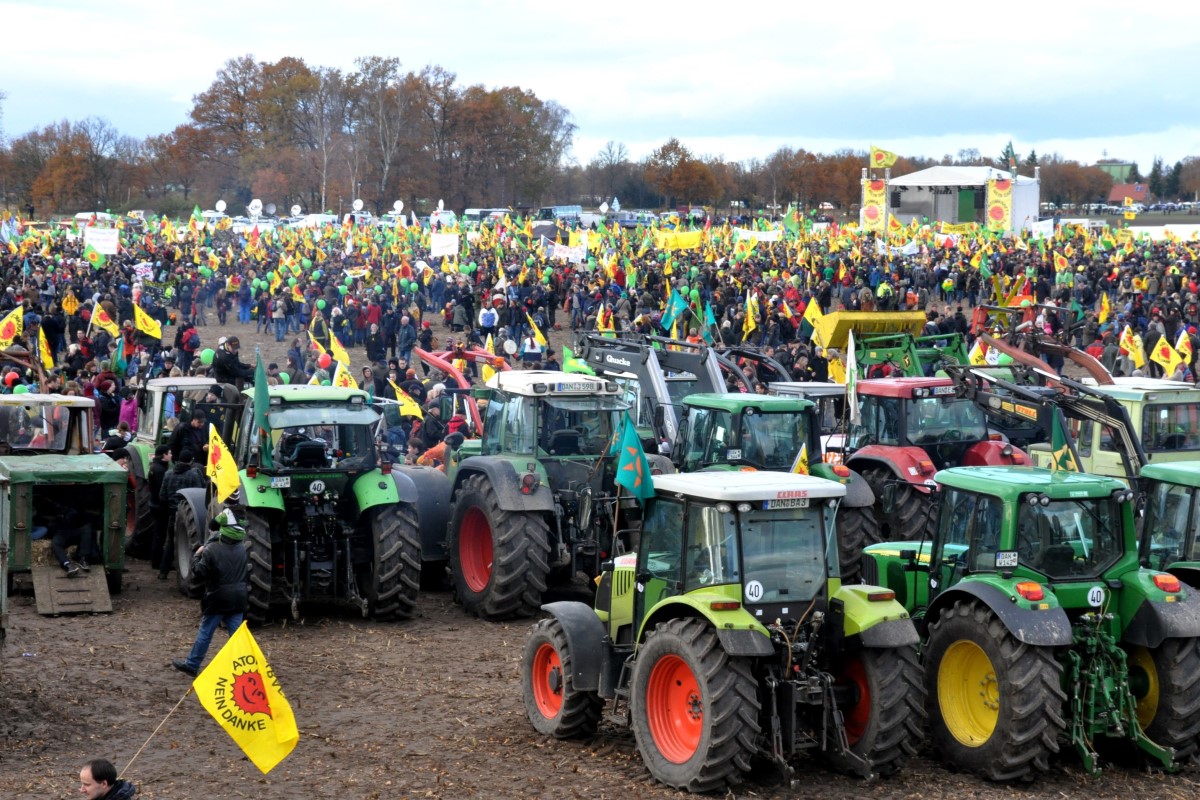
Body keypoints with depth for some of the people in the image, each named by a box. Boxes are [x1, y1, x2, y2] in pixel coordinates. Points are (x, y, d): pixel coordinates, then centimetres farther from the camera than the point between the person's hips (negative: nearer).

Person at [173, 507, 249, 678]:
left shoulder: (212, 550, -17)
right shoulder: (242, 548, 2)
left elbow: (198, 575, -15)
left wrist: (196, 556, 1)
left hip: (218, 599, -5)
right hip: (238, 598, 5)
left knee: (205, 633, 7)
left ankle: (191, 665, 18)